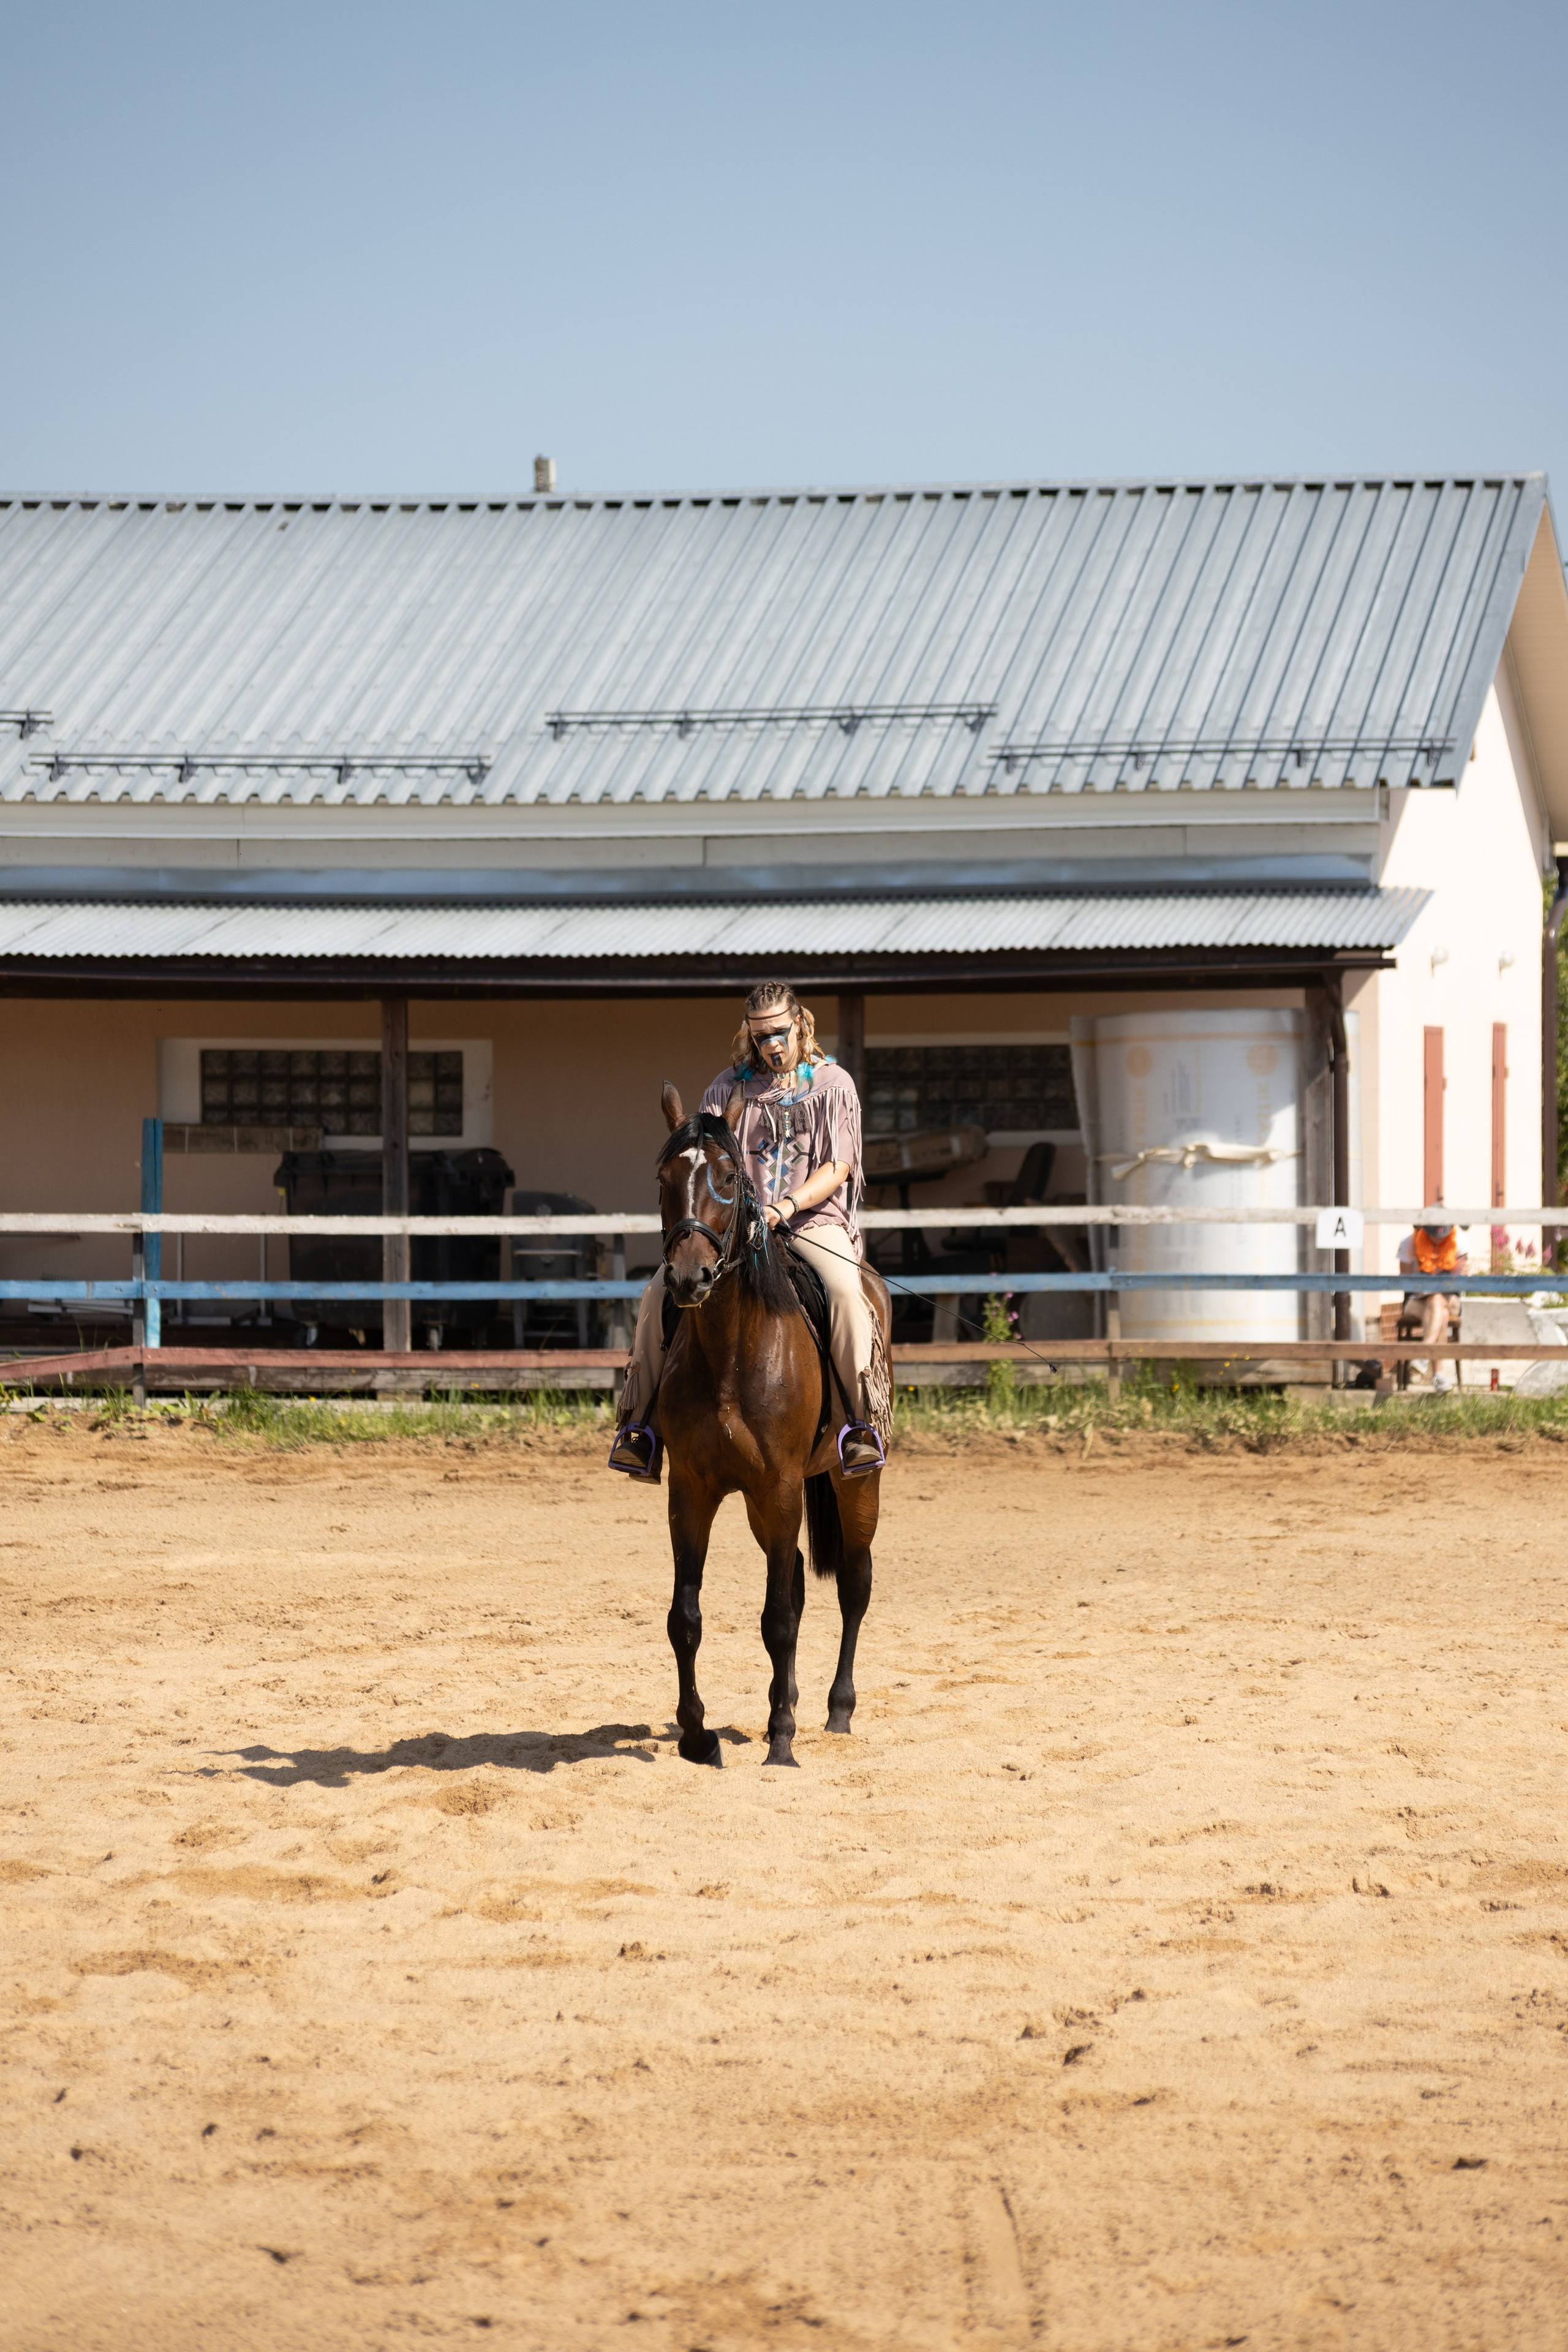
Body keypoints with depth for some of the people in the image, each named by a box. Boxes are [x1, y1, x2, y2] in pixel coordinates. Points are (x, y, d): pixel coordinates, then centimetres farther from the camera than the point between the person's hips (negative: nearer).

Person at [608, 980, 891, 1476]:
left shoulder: (833, 1084, 4)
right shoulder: (729, 1087, 11)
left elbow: (837, 1168, -2)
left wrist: (788, 1206, -19)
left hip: (814, 1218, -3)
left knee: (845, 1292, -35)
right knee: (659, 1294, -17)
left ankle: (863, 1421, -29)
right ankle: (638, 1420, -6)